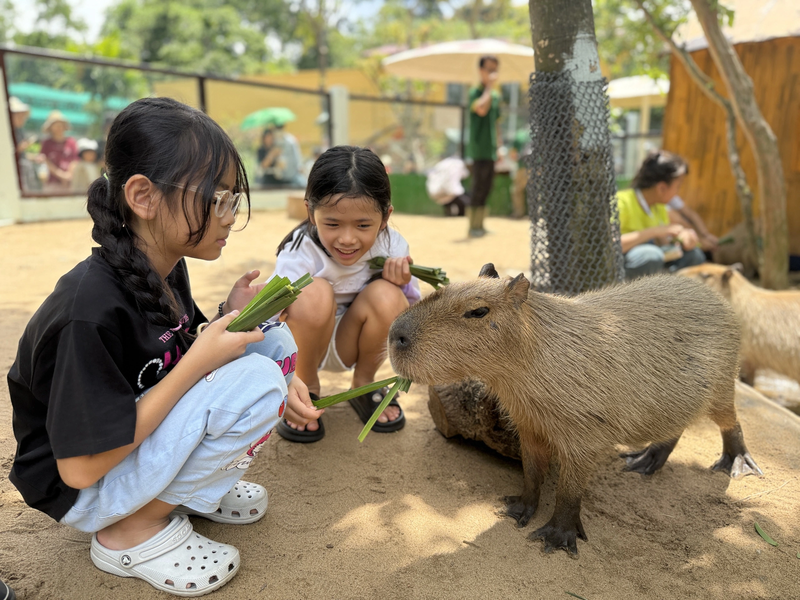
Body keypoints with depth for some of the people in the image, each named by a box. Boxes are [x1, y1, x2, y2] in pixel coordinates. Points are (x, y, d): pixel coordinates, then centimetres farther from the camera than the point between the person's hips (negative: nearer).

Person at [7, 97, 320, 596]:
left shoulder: (167, 268, -5)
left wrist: (230, 316, -16)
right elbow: (80, 466, -27)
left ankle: (187, 488, 5)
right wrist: (199, 360, -28)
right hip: (84, 490, -8)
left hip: (134, 437, 8)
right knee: (255, 382, -29)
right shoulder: (91, 310, -31)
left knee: (274, 338, -5)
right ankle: (133, 531, -7)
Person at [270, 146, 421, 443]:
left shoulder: (392, 247, -16)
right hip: (301, 344, -2)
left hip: (349, 344, 3)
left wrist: (401, 287, -29)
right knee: (314, 294, -34)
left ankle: (364, 386, 1)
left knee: (386, 296, -27)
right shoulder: (300, 254, -27)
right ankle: (306, 388, -6)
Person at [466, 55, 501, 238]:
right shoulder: (475, 92, -7)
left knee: (486, 188, 10)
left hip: (491, 150, 7)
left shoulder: (496, 96, 17)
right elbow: (481, 109, -28)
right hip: (479, 149, -7)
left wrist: (497, 146, 19)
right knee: (479, 187, -7)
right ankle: (473, 227, -1)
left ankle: (480, 225, 17)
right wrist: (489, 86, -18)